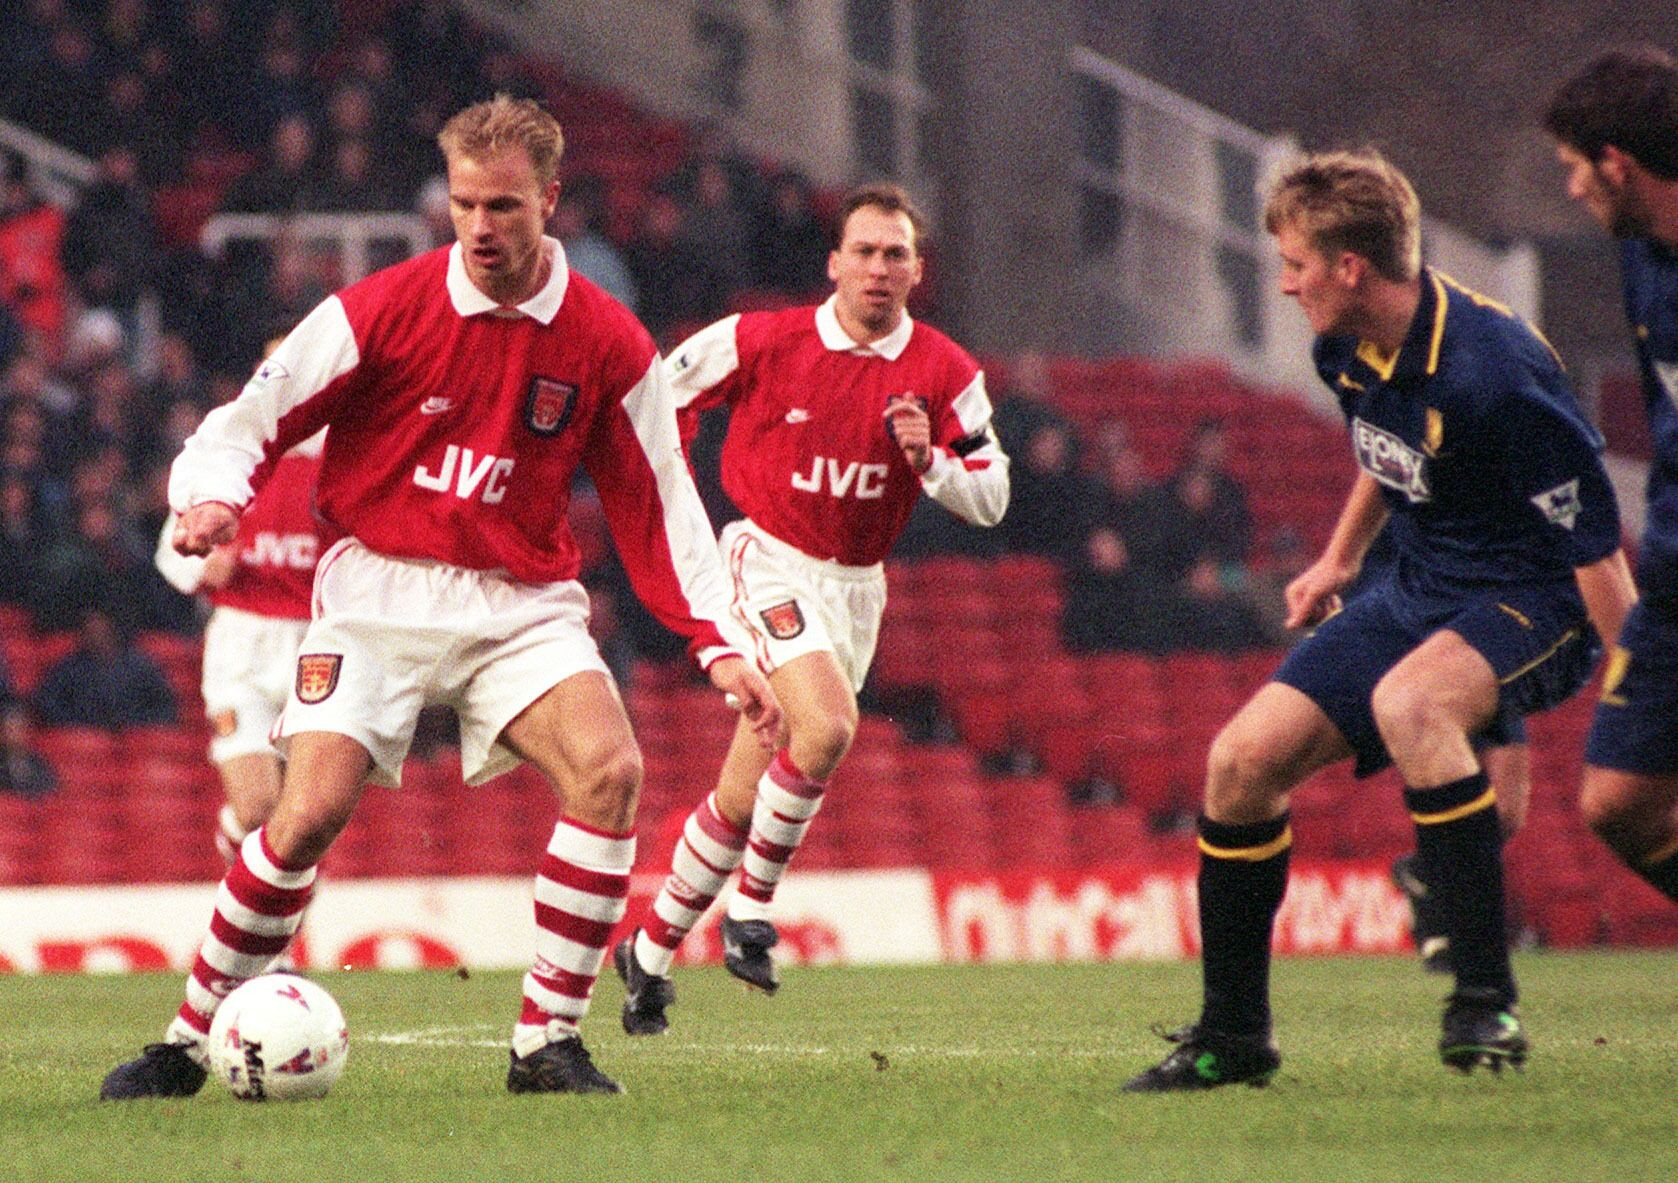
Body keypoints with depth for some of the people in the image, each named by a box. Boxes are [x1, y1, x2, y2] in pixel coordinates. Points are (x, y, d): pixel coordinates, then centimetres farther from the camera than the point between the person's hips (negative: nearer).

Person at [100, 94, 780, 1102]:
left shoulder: (606, 342, -1)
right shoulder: (381, 310, -7)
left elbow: (659, 507, 6)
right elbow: (249, 424, 0)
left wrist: (717, 645, -4)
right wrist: (212, 499, -22)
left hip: (522, 603, 2)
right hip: (379, 592, -2)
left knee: (610, 767, -24)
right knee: (313, 810, -19)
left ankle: (548, 1043, -14)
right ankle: (190, 1040, 0)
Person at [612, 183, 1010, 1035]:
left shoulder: (946, 373, -2)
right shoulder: (765, 340, -9)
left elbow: (992, 500, -1)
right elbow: (661, 394, 5)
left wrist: (929, 459, -19)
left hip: (856, 586, 4)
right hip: (770, 565, -4)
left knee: (745, 794, 5)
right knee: (826, 725, -30)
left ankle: (650, 951, 20)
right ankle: (751, 909, -14)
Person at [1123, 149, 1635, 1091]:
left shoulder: (1490, 372, -27)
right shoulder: (1348, 353, -1)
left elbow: (1596, 547, -24)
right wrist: (1340, 561, 32)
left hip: (1533, 603, -9)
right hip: (1419, 590, 9)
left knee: (1406, 703, -39)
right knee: (1244, 758, -3)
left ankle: (1488, 1002, -31)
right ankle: (1233, 1036, 13)